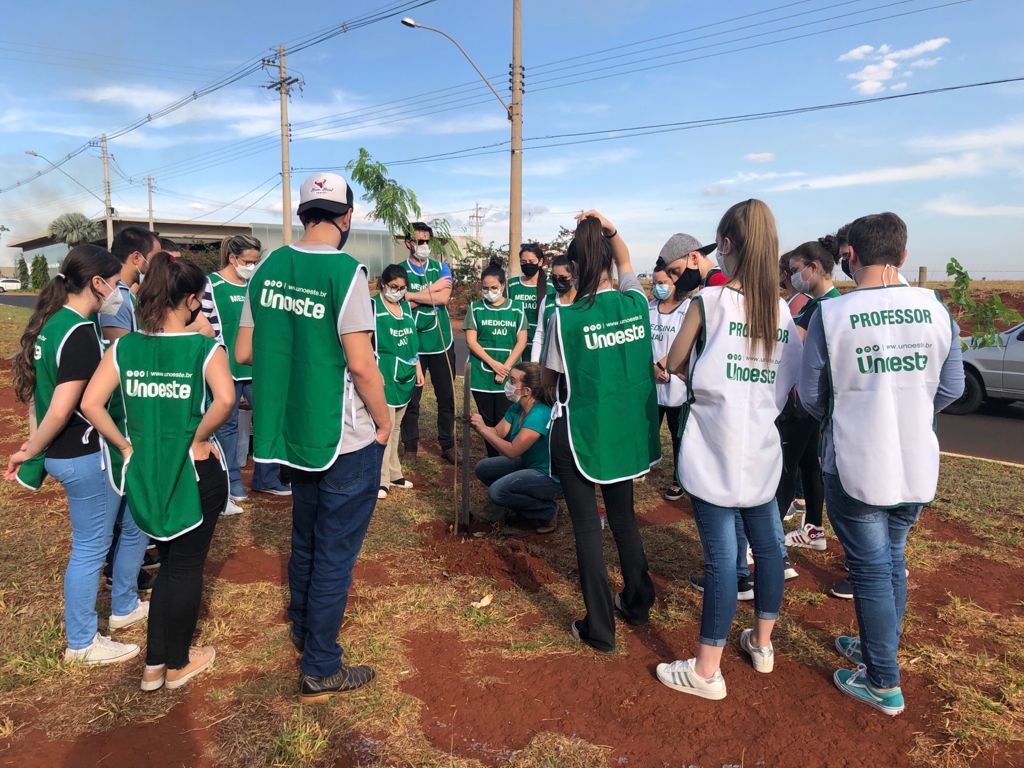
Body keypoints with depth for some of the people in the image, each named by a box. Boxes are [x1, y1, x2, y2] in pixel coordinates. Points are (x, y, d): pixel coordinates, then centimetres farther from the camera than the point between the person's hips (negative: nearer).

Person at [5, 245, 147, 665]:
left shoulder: (50, 322, 7)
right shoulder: (81, 333, -22)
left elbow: (33, 386, 13)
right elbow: (61, 410, -24)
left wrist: (33, 444, 13)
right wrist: (31, 453, -9)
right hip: (86, 456, -9)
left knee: (134, 522, 22)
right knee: (91, 547, 6)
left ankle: (124, 607, 38)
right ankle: (81, 643, 24)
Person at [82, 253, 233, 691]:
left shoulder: (124, 347, -2)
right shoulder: (205, 348, -14)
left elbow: (90, 403, -9)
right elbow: (225, 398, -32)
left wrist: (126, 445, -1)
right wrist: (198, 439, -17)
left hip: (145, 471, 5)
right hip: (194, 471, -4)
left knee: (169, 562, 23)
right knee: (187, 565, 14)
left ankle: (154, 665, 33)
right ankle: (178, 664, 31)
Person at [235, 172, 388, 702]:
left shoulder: (268, 267, 2)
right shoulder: (345, 271, -17)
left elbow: (243, 353, 5)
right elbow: (360, 363, -21)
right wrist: (384, 419, -7)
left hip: (292, 432, 7)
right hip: (345, 439, -6)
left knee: (305, 539, 24)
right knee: (335, 552, 6)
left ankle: (303, 631, 45)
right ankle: (320, 671, 19)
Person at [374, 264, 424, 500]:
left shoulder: (406, 307, 13)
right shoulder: (373, 306, -7)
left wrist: (418, 367, 17)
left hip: (405, 374, 6)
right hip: (385, 374, -6)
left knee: (395, 426, 13)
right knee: (385, 425, -7)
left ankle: (394, 474, 22)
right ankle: (381, 479, 0)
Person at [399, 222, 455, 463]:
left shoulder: (441, 268, 6)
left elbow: (444, 298, -12)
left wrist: (410, 295, -13)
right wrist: (433, 288, -12)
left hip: (442, 343, 2)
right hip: (412, 344, -2)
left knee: (446, 396, 8)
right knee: (411, 398, 5)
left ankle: (447, 445, 21)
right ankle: (410, 446, 18)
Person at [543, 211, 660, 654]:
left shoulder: (565, 318, -16)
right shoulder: (635, 303, -3)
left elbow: (550, 378, -3)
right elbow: (626, 262, 19)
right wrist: (609, 229, 6)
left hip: (579, 431, -5)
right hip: (627, 429, 5)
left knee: (587, 526, 6)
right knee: (623, 516, 22)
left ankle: (600, 629, 17)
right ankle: (637, 602, 39)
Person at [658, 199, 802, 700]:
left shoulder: (709, 300, -11)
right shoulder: (782, 310, 4)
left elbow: (674, 365, -1)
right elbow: (790, 383, 10)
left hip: (714, 450, -6)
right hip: (762, 449, 6)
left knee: (721, 555, -1)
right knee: (767, 543, 17)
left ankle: (707, 671, 12)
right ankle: (761, 642, 37)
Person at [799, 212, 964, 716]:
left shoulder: (831, 315, -14)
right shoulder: (936, 310, -3)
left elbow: (811, 395, -6)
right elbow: (951, 388, 5)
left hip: (856, 466, -4)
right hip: (917, 465, 4)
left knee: (871, 569, 8)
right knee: (893, 561, 20)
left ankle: (884, 683, 21)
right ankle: (877, 647, 38)